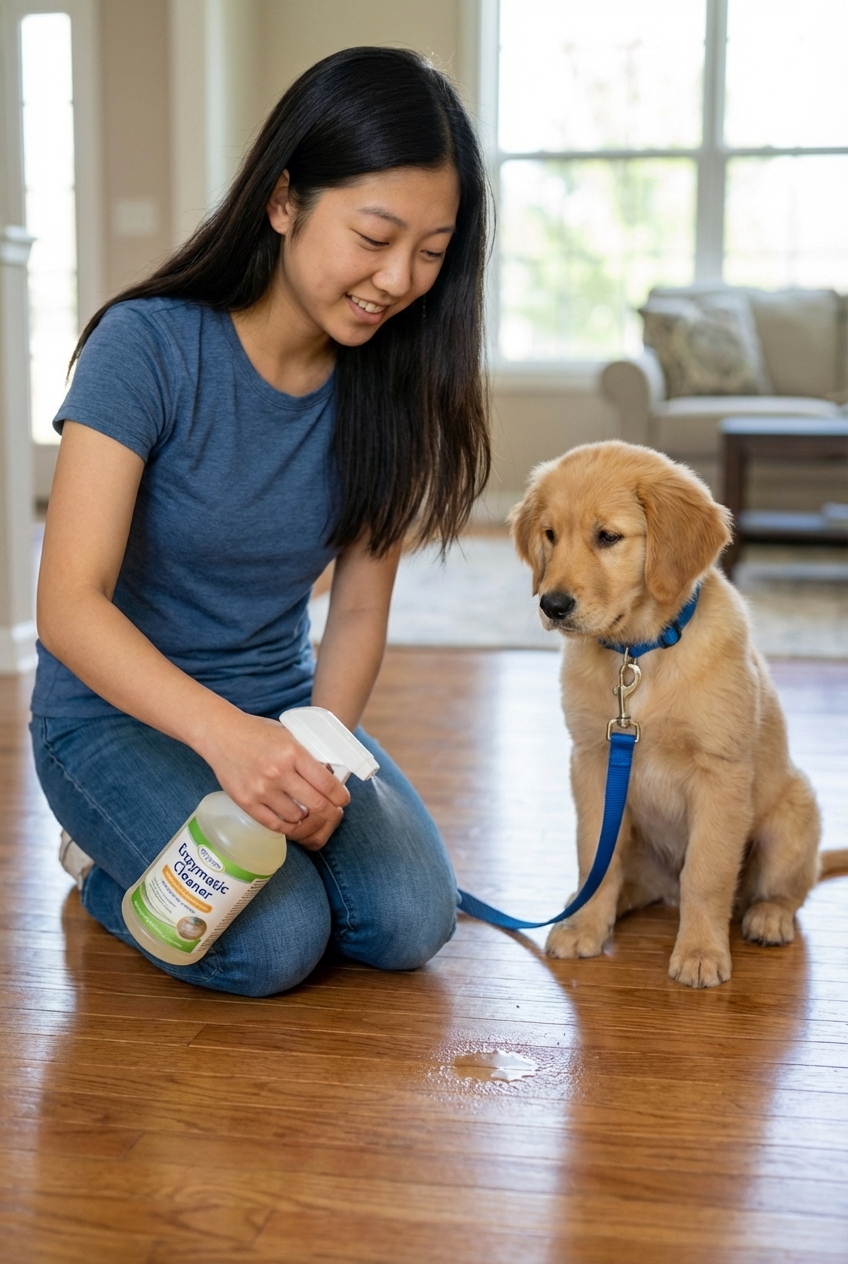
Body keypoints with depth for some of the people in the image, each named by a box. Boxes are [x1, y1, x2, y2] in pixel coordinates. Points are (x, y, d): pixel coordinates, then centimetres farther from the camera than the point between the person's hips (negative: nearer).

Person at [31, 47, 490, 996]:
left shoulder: (387, 382, -5)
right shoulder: (148, 347, -21)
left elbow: (358, 609, -2)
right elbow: (69, 604, -28)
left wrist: (319, 759, -19)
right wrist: (226, 734, -44)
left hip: (286, 703, 5)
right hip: (116, 713, -4)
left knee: (408, 924, -15)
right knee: (272, 942, -24)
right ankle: (108, 858, 8)